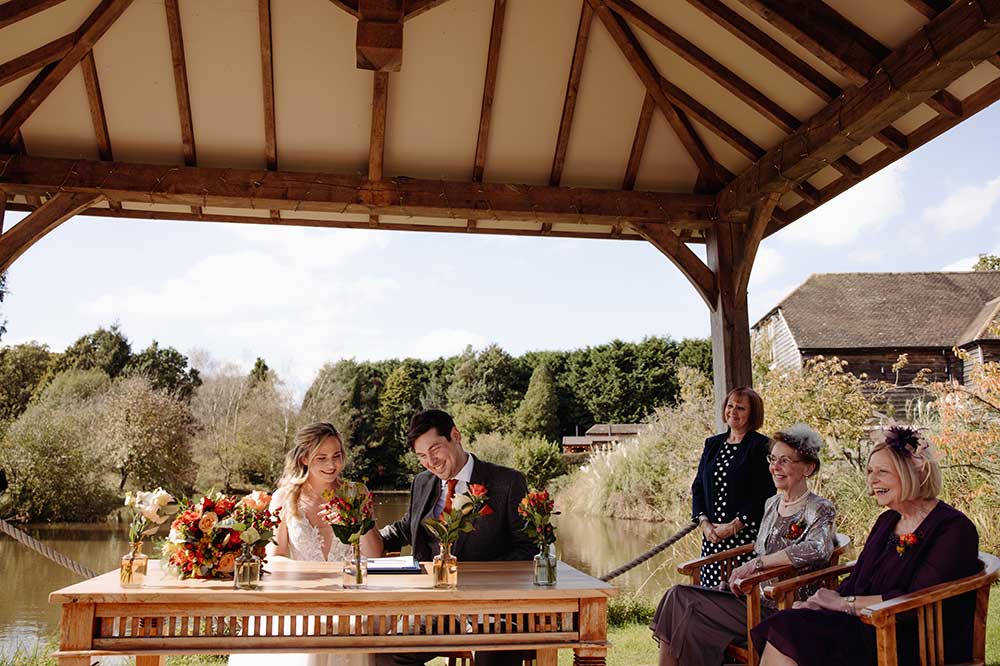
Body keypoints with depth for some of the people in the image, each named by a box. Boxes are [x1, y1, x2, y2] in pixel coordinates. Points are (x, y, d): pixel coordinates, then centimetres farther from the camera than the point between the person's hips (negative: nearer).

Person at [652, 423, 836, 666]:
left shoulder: (819, 510, -8)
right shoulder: (772, 504, 15)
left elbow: (817, 549, -29)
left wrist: (755, 564, -25)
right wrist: (741, 576, 5)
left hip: (781, 609, -7)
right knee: (677, 596, -14)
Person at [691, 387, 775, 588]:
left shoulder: (761, 446, -4)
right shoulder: (712, 444, 15)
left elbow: (765, 495, -9)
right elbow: (698, 487, 14)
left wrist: (734, 526, -13)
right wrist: (704, 523, -1)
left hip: (746, 536, -5)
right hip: (712, 537, 5)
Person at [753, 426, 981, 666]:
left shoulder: (953, 529, -9)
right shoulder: (887, 521, 18)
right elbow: (855, 582, 15)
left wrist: (844, 603, -12)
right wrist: (818, 603, -5)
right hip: (867, 625, 8)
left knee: (789, 630, -24)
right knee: (786, 626, -18)